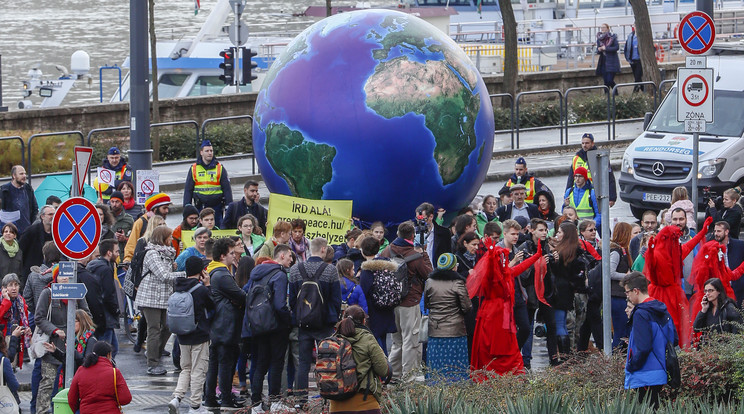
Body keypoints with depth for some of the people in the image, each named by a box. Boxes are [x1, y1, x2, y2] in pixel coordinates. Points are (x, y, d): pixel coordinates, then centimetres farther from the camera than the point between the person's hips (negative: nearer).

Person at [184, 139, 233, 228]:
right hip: (200, 207, 1)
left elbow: (227, 189, 7)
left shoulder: (220, 168, 6)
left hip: (216, 206, -1)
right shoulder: (194, 169, 7)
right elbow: (188, 190, 11)